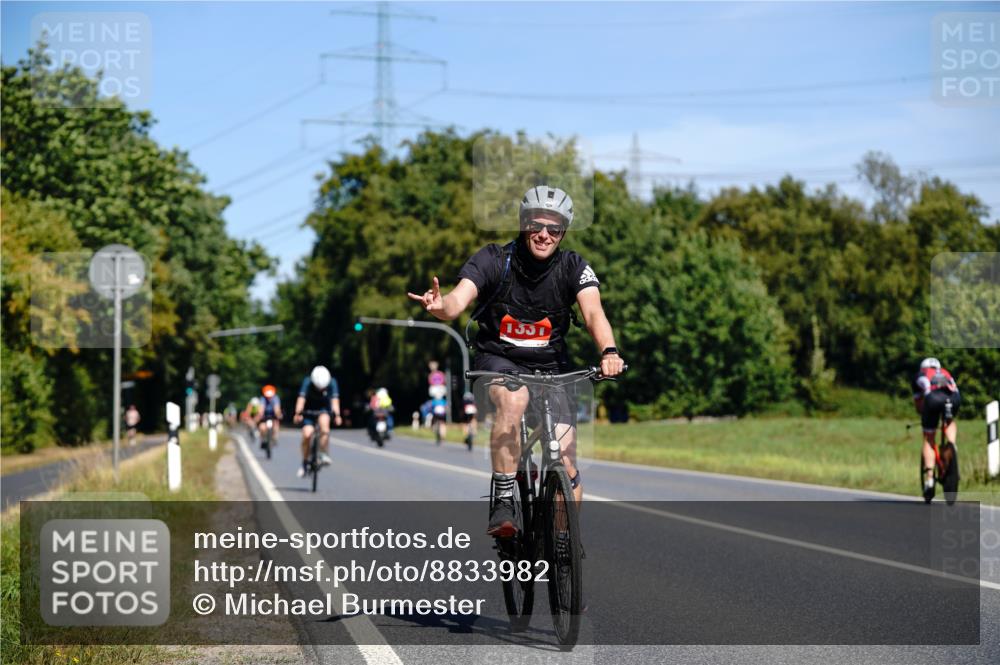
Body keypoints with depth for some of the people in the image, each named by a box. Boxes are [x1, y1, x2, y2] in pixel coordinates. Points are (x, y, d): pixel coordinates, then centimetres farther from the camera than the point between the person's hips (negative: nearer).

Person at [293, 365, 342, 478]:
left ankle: (323, 455, -25)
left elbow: (335, 400, -30)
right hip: (309, 410, 0)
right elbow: (301, 398, -34)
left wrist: (337, 415, -45)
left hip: (324, 409, 0)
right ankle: (305, 463, 2)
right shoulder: (307, 382, -24)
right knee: (306, 434, -18)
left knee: (324, 422, -33)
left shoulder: (332, 382, -22)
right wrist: (298, 414, -49)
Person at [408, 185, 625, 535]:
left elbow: (593, 312, -26)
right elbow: (459, 300, -27)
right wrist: (440, 305, -52)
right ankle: (502, 504, -29)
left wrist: (609, 352, -46)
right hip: (499, 359, -1)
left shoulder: (573, 267, -10)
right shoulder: (493, 260, -14)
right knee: (513, 399, -36)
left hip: (551, 365, 2)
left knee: (565, 459, -9)